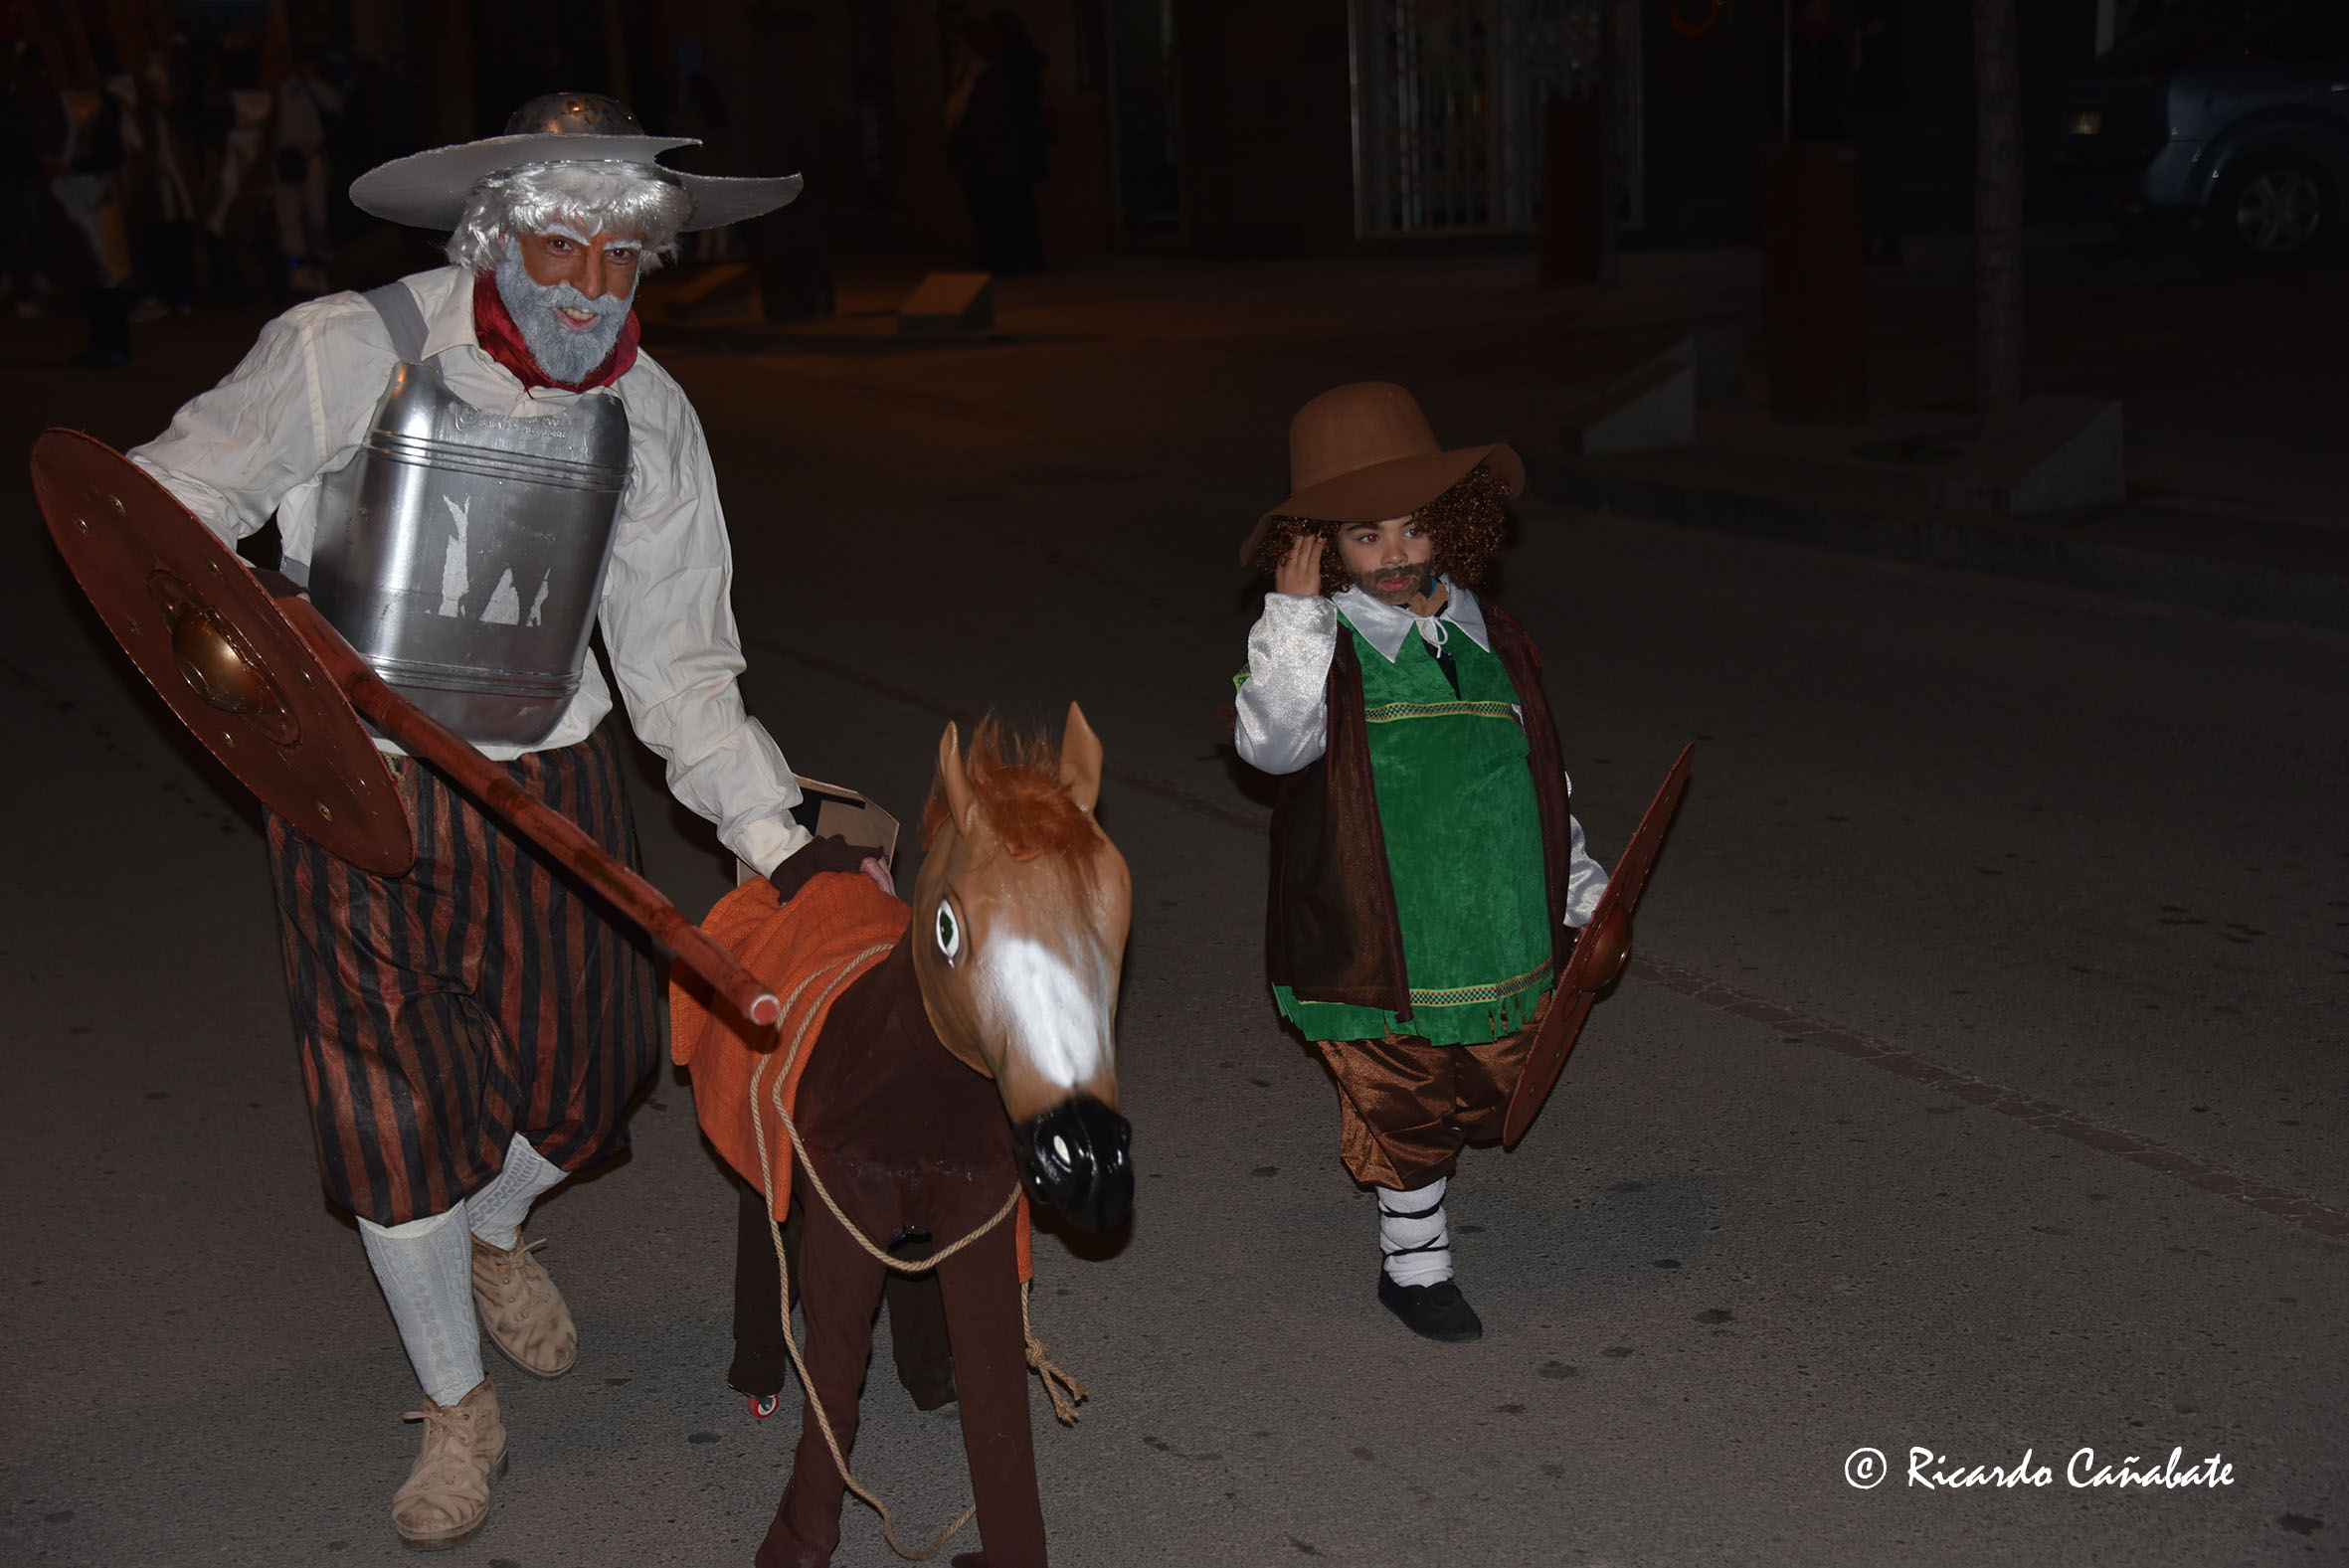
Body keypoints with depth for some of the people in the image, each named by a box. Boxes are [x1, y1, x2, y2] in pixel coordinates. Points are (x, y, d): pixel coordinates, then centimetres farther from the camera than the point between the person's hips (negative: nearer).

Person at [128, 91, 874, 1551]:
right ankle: (458, 1408, 26)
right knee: (398, 1112, 3)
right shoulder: (344, 352, -17)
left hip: (551, 777, 3)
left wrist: (784, 840, -13)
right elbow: (165, 501, -9)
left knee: (581, 1072, 11)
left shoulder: (650, 416, -5)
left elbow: (679, 668, -3)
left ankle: (497, 1234, 49)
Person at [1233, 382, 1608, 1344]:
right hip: (1379, 948, -4)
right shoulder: (1319, 650, -9)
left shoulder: (1493, 642, 5)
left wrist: (1581, 891, 14)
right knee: (1407, 1115, 8)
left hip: (1498, 935, 4)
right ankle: (1414, 1262, 30)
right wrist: (1295, 610, -31)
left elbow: (1544, 777, 14)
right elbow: (1272, 742, -29)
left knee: (1471, 1100, 17)